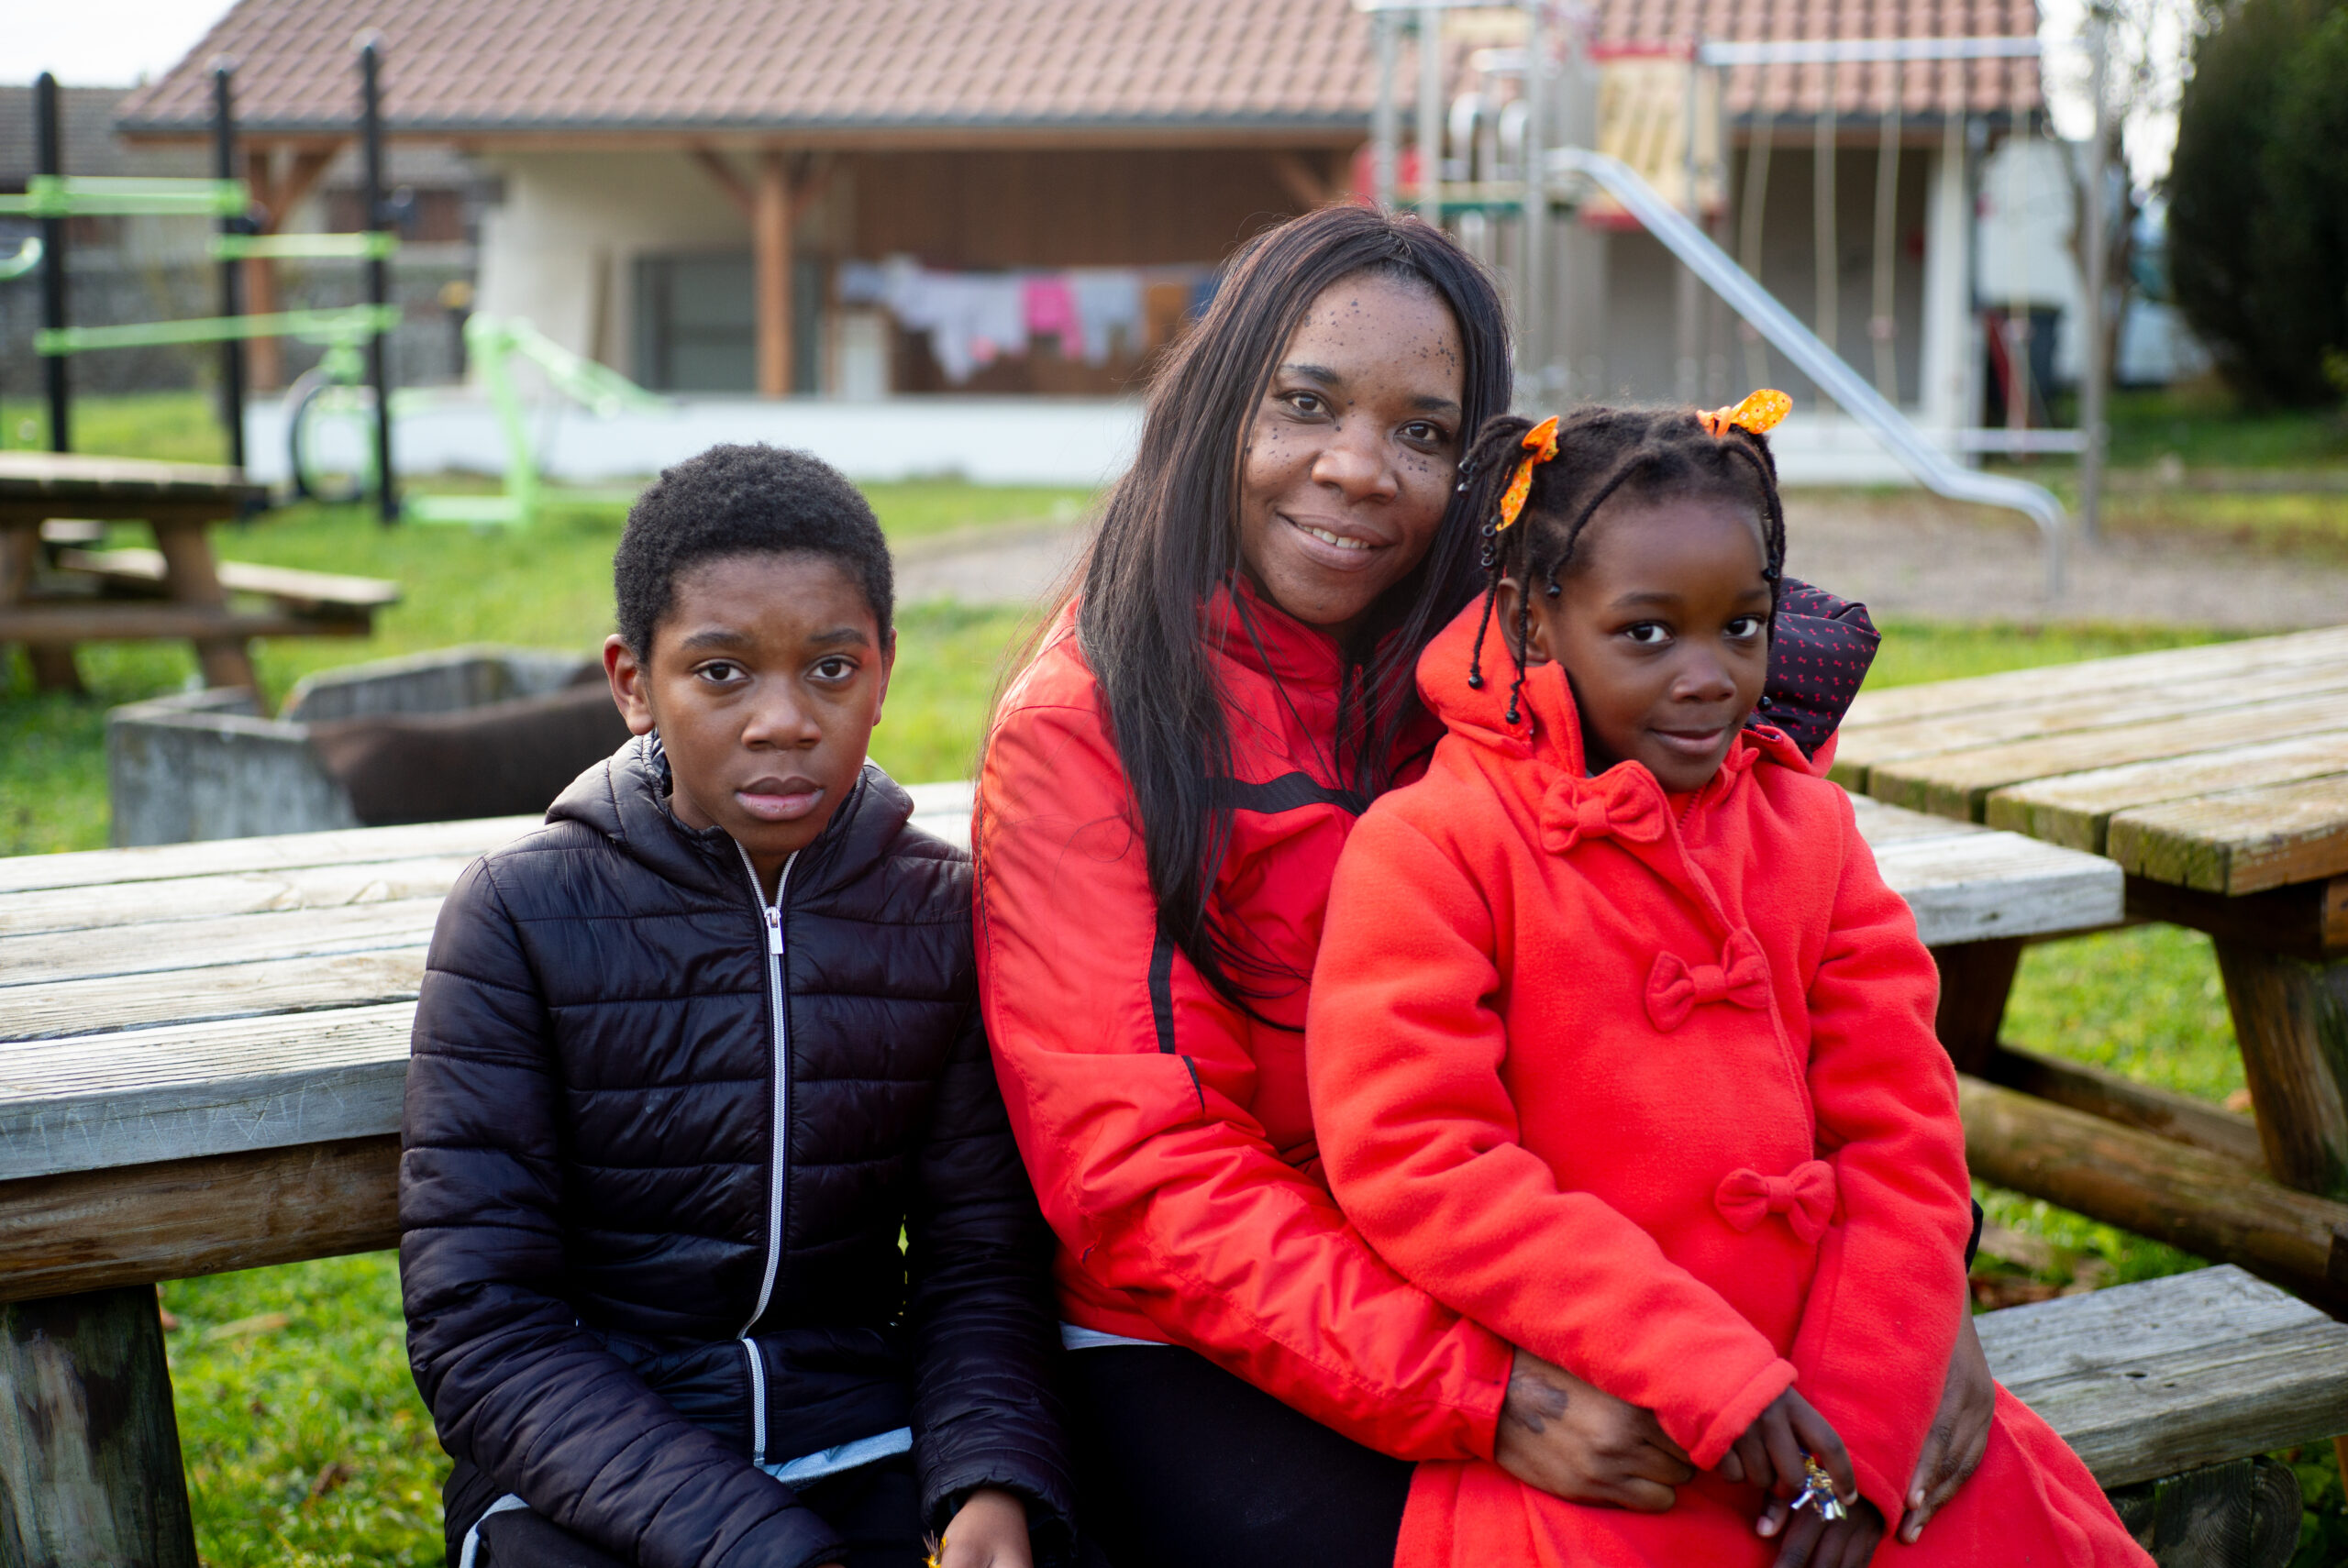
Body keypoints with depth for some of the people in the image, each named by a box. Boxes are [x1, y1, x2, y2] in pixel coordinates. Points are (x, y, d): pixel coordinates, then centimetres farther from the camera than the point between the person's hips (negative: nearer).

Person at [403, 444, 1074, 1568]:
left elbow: (980, 1261, 4)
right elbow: (480, 1328, -10)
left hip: (867, 1453, 3)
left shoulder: (943, 913, 3)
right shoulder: (523, 915, -7)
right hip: (581, 1474, -3)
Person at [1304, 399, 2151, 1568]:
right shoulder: (1427, 847, -6)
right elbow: (1412, 1161, -15)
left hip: (1823, 1412, 5)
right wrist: (1708, 1377, -17)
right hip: (1569, 1436, -4)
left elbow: (1900, 1140, 7)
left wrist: (1857, 1426, -7)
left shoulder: (1809, 833, 10)